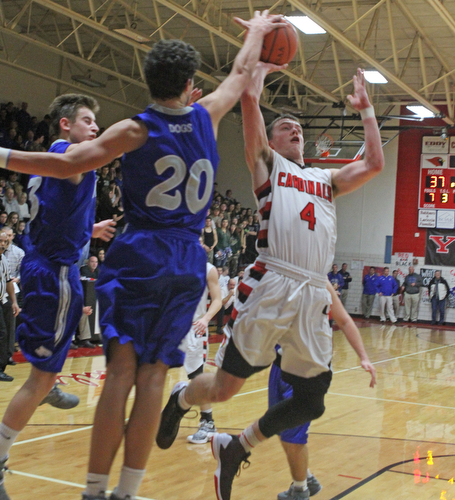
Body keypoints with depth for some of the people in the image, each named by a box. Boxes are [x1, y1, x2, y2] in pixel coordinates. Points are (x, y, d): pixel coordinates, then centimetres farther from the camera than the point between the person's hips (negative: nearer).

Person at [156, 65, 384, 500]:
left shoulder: (326, 180, 28)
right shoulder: (267, 163, 13)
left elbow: (374, 164, 21)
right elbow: (249, 99, 3)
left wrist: (366, 110, 29)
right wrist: (263, 67, 20)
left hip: (314, 297, 5)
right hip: (271, 287, -5)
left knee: (311, 402, 2)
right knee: (225, 387, -2)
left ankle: (235, 448, 23)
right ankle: (180, 400, 33)